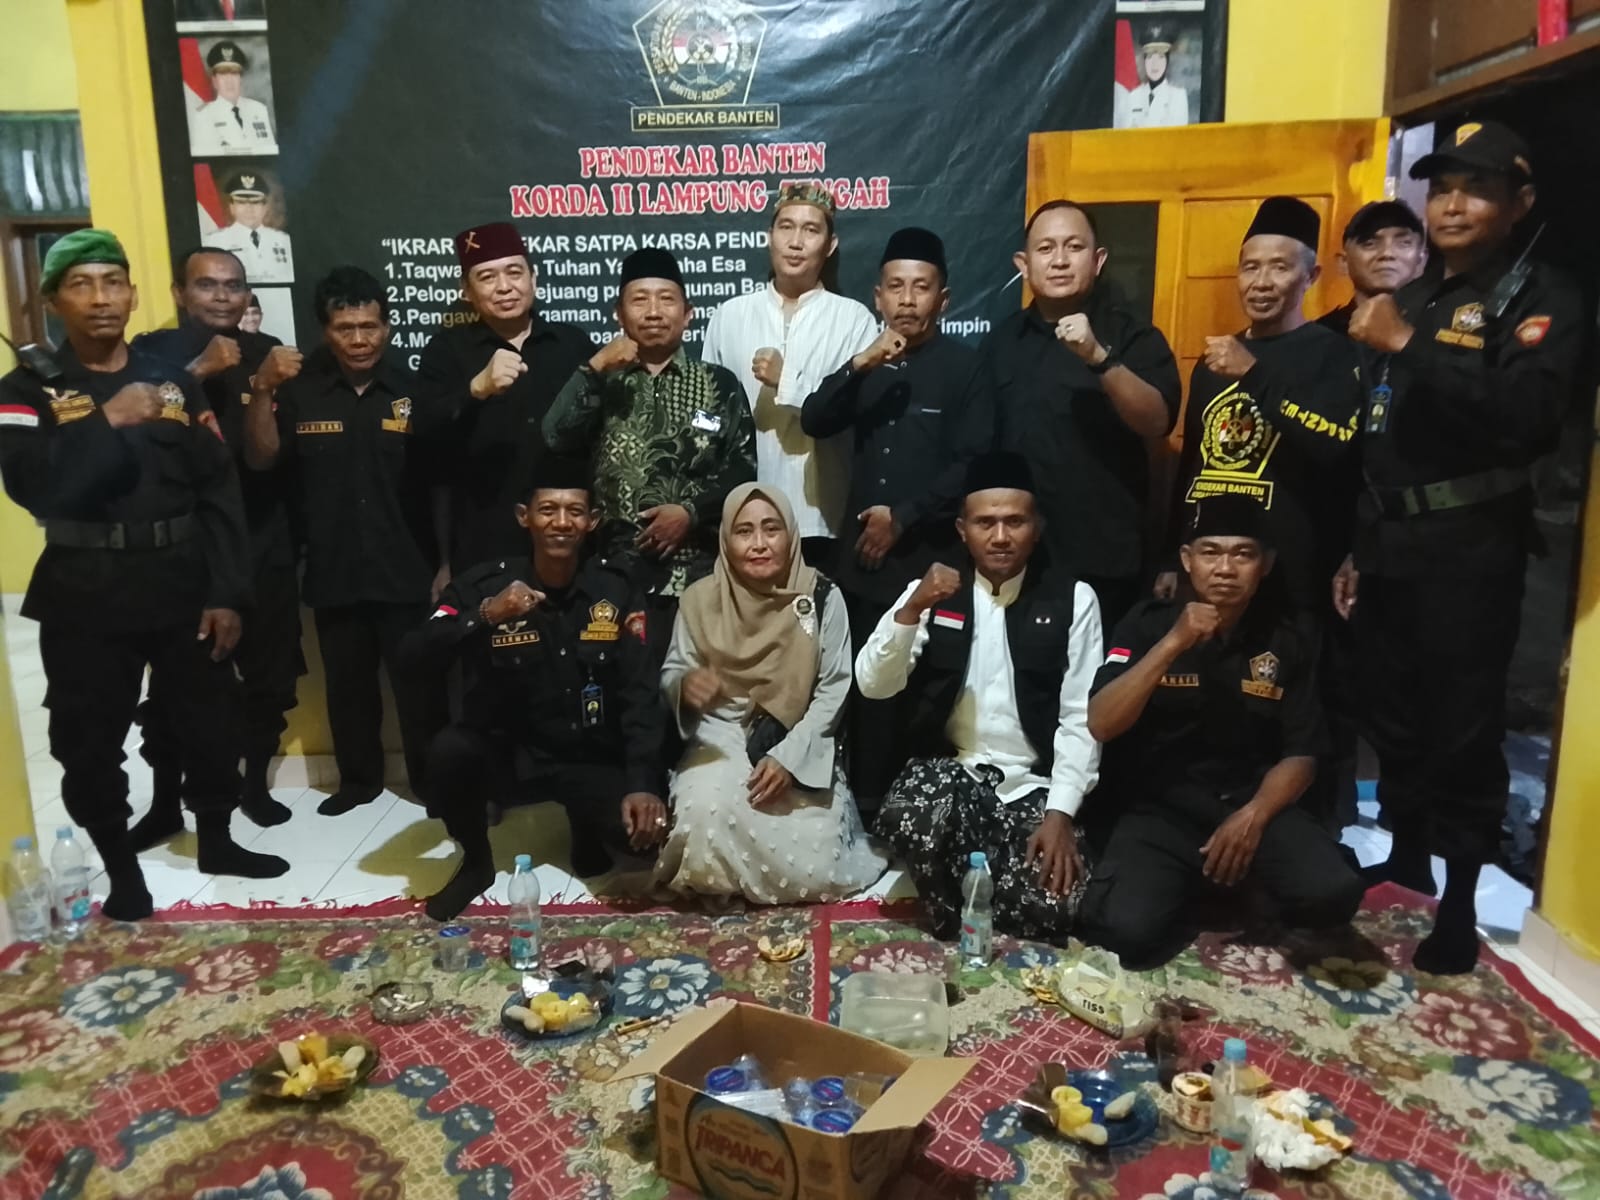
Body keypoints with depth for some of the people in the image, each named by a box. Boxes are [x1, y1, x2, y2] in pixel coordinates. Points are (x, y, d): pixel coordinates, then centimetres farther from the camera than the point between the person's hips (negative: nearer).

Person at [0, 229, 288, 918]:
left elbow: (219, 491, 1)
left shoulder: (173, 383, 6)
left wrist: (228, 591, -5)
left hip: (181, 581, 2)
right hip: (87, 591, -2)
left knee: (210, 719, 12)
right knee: (90, 739, 6)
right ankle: (121, 867, 25)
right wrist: (106, 421, -20)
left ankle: (216, 841, 33)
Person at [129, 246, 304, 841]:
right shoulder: (153, 352, 4)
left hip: (262, 541, 2)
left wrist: (272, 389, -20)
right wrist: (198, 370, -28)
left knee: (269, 673, 6)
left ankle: (255, 785, 22)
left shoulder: (267, 352, 9)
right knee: (175, 680, -3)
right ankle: (166, 802, 11)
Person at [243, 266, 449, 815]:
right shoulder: (301, 392, 2)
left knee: (420, 685, 5)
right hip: (333, 573, 2)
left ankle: (433, 781, 20)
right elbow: (260, 459, -4)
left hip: (407, 571, -2)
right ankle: (358, 778, 32)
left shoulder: (413, 390, -2)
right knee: (348, 684, 15)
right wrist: (262, 393, -18)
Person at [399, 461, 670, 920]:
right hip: (506, 753, 0)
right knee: (448, 751, -31)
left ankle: (588, 829, 15)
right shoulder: (485, 583, -7)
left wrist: (642, 783, -22)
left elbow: (640, 692, -10)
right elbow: (412, 656, -17)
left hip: (590, 759, 0)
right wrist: (484, 616, -33)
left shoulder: (615, 589, -5)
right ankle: (475, 863, 1)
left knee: (643, 835, -25)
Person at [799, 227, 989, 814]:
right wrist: (859, 365, -15)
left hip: (932, 555, -4)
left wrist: (904, 516, -10)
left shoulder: (962, 364, -3)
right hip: (865, 552, 4)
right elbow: (814, 424, -1)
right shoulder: (867, 362, 13)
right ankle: (866, 801, 21)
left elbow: (975, 462, -9)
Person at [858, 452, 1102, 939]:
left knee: (1048, 909, -22)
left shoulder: (1072, 599, 1)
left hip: (1033, 785, 0)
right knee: (906, 817, -33)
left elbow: (1080, 718, -3)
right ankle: (951, 907, -1)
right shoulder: (932, 593, 4)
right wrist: (911, 610, -22)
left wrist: (1060, 813, -13)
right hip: (949, 771, 0)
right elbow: (872, 685, -7)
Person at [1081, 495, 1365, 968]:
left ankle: (1240, 886, 7)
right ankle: (1199, 889, 7)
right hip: (1159, 809, -1)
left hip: (1251, 805, 2)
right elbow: (1101, 726, -14)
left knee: (1332, 894, -27)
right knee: (1129, 928, -27)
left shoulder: (1288, 643, 4)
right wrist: (1173, 644, -22)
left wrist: (1254, 816, -16)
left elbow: (1300, 755, 3)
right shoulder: (1148, 624, -3)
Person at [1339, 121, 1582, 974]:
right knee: (1390, 711, 13)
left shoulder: (1540, 299, -3)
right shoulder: (1408, 299, 17)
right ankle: (1406, 858, 30)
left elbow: (1528, 419, -22)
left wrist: (1410, 347, -22)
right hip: (1388, 541, 6)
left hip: (1468, 548, -6)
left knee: (1462, 727, -1)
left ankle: (1460, 901, 12)